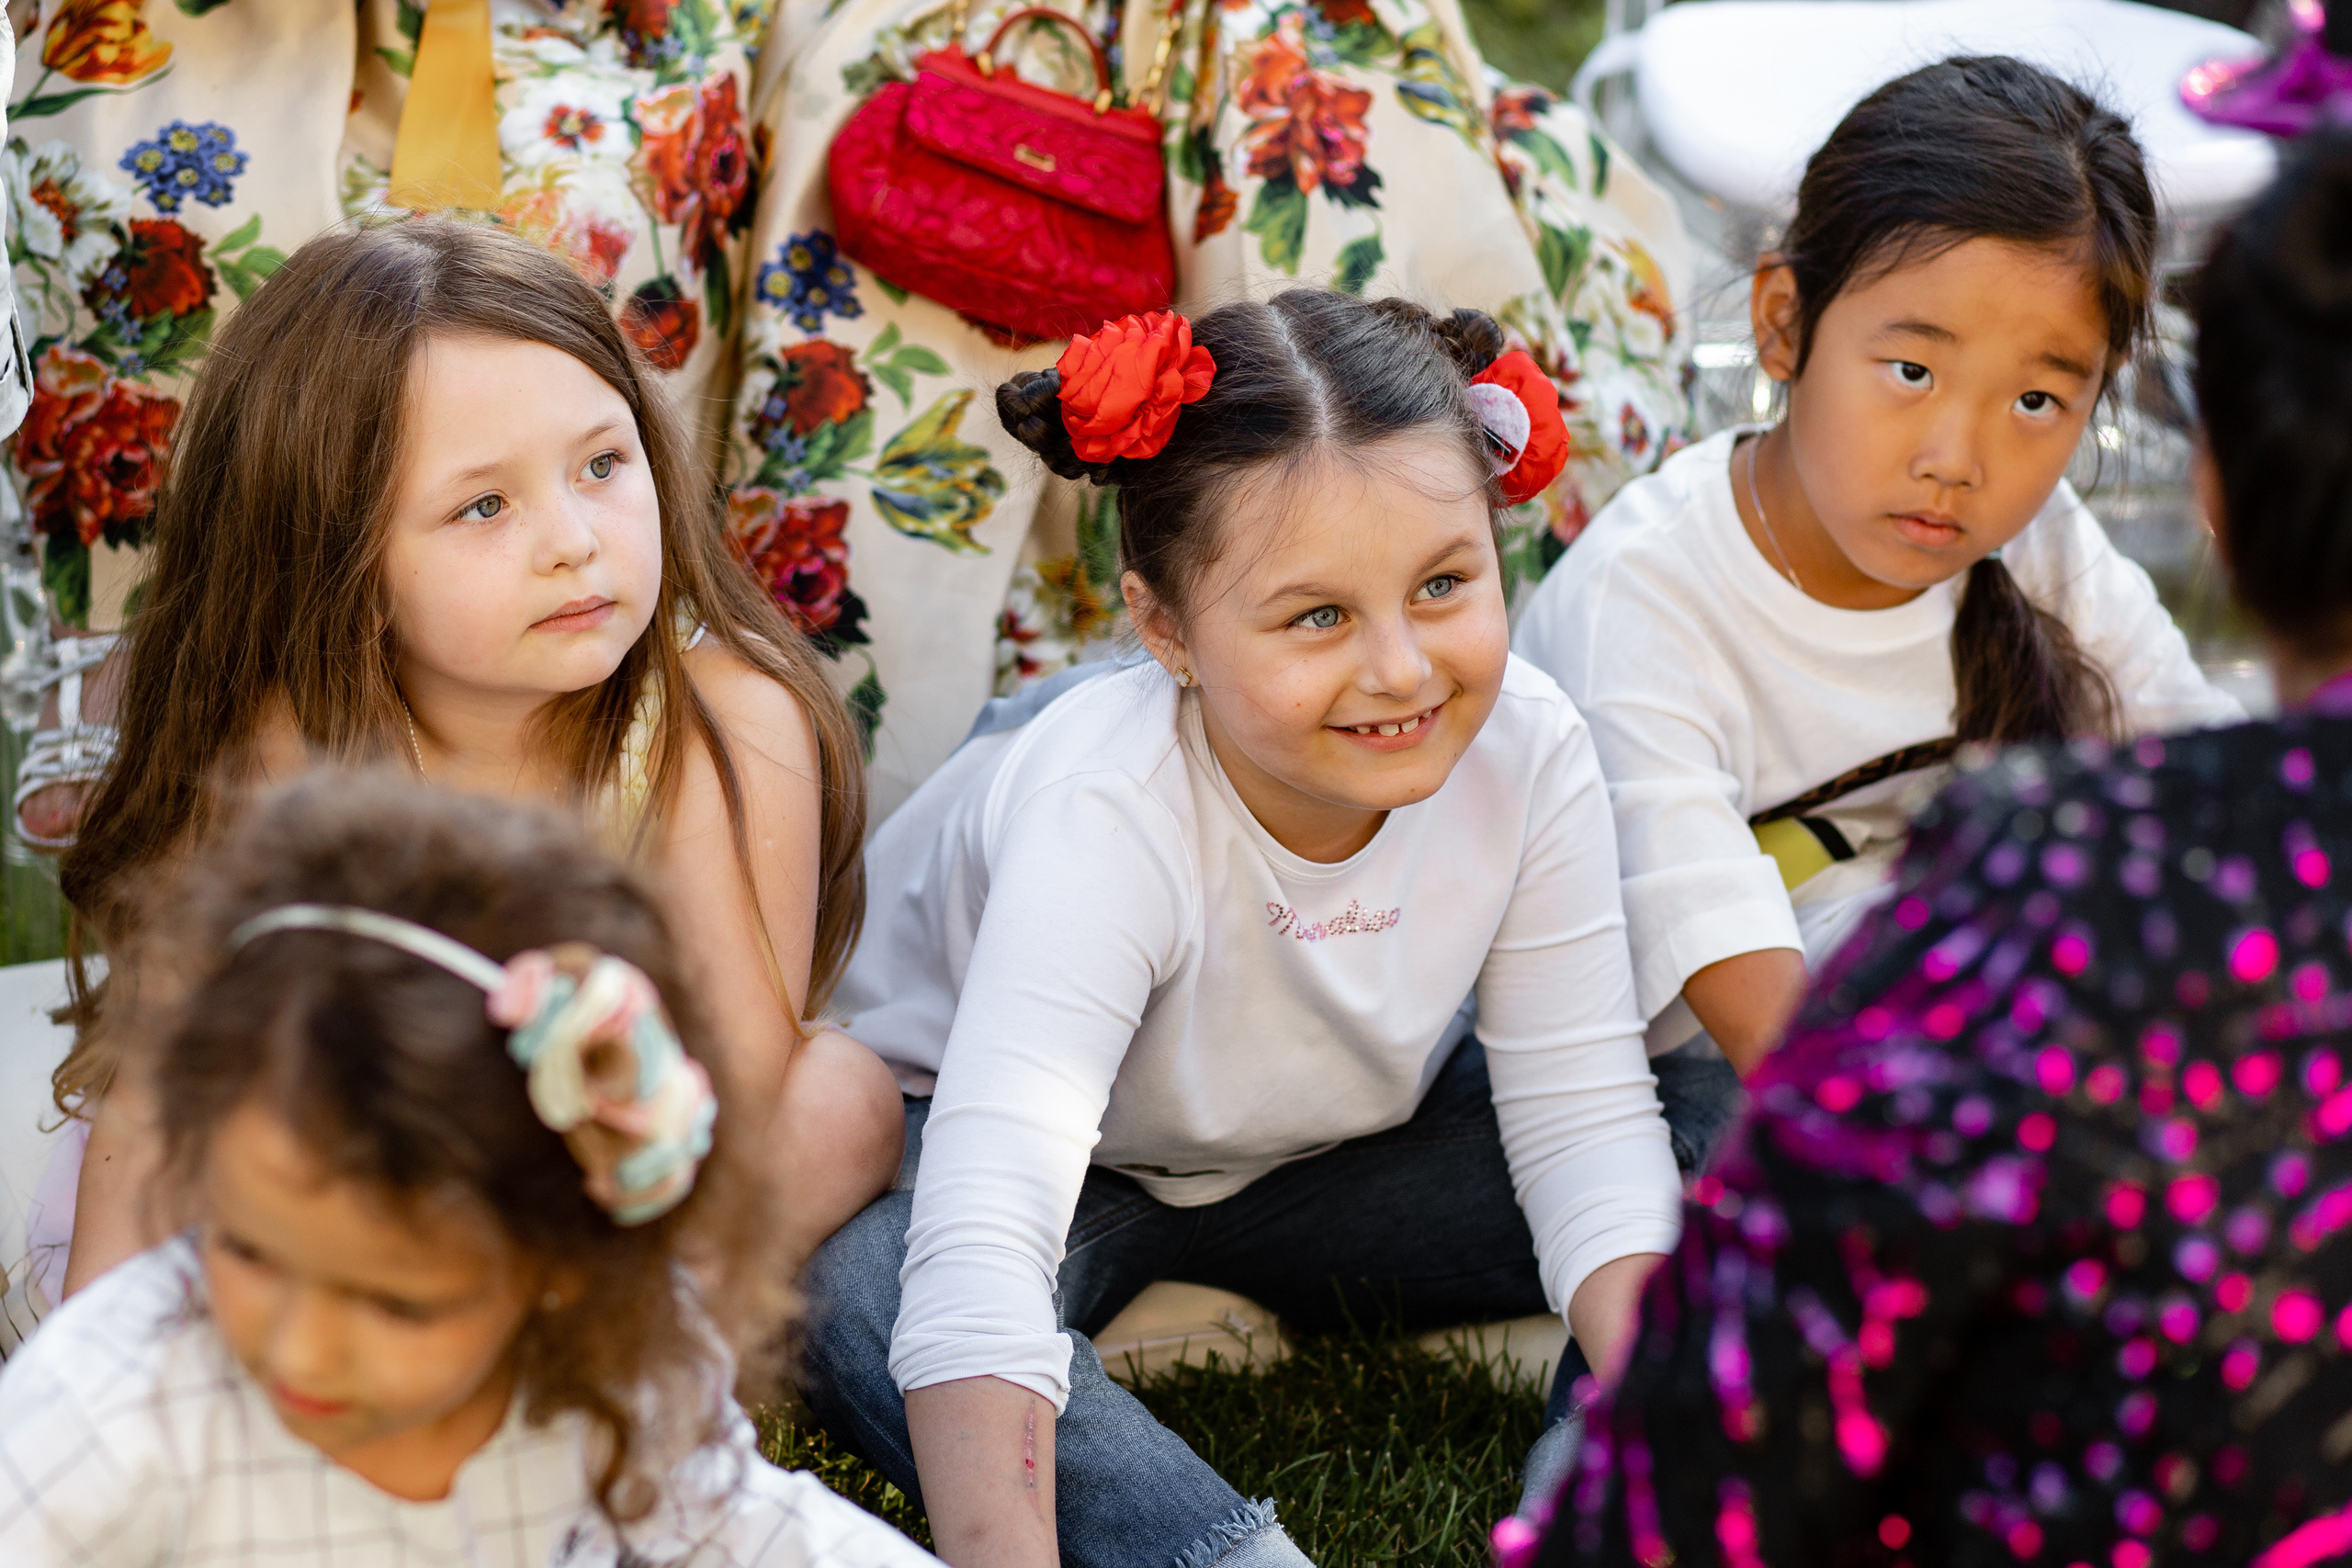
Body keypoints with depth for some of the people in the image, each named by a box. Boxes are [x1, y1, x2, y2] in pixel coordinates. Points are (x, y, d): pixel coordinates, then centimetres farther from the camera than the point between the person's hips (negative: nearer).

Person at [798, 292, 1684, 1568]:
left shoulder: (1525, 748, -23)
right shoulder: (1106, 816, -37)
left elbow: (1583, 1119, -17)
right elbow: (979, 1259, -48)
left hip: (1331, 1132, 4)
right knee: (853, 1290, -39)